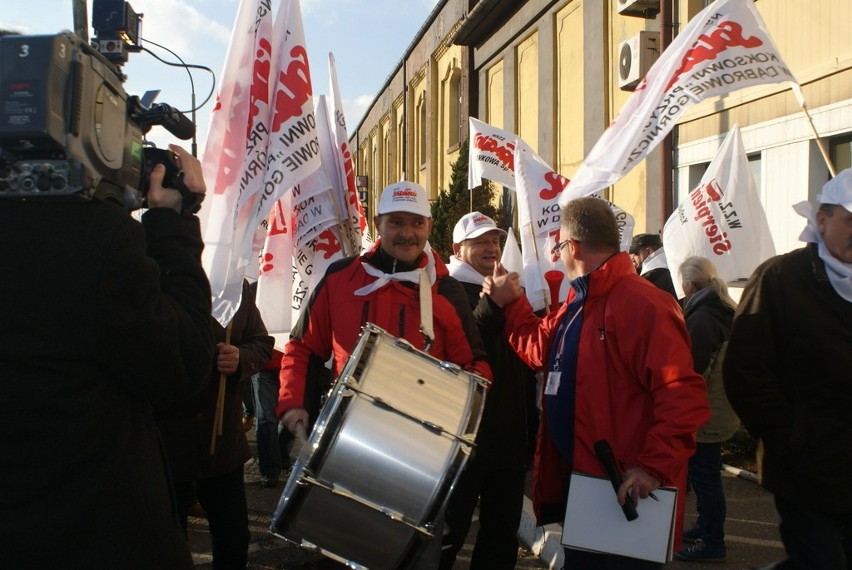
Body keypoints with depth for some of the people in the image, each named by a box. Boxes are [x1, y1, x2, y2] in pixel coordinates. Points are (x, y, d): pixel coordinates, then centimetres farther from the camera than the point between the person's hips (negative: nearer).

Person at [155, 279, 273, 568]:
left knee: (234, 538, 15)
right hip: (161, 440, -4)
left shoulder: (234, 285, 4)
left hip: (222, 438, 4)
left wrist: (241, 359, -11)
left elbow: (262, 342, 10)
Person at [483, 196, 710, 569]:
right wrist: (511, 303, 20)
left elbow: (683, 395, -27)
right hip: (578, 481, 10)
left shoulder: (643, 304, -21)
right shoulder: (578, 302, 12)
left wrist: (655, 468, -29)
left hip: (626, 493, -10)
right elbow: (542, 350, 26)